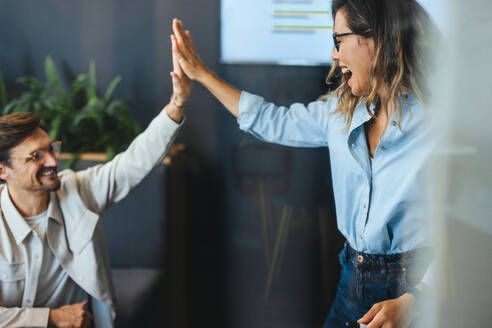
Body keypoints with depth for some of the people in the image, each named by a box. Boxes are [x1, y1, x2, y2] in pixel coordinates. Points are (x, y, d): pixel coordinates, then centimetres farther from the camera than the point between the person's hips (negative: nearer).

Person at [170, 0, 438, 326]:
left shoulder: (435, 124, -18)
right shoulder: (342, 112, 3)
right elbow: (273, 121, 16)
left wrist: (413, 302, -24)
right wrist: (201, 73, 20)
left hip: (415, 287, -6)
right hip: (354, 276, 6)